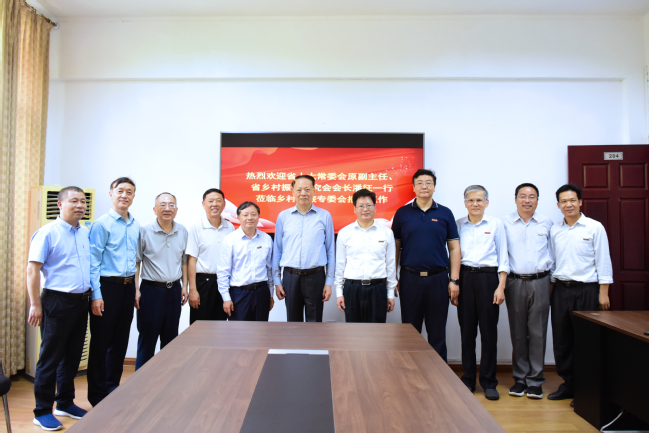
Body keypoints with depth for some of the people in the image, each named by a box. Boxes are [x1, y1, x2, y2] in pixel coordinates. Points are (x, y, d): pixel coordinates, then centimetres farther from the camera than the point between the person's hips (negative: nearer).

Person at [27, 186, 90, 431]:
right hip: (57, 301, -6)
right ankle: (42, 412, 16)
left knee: (72, 356, 15)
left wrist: (93, 296, 14)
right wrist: (35, 305, -14)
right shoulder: (48, 232, -9)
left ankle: (65, 403, 29)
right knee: (50, 358, 3)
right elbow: (33, 269, -11)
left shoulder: (86, 233, 10)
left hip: (81, 301, 6)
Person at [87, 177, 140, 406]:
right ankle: (97, 395, 17)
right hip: (107, 286, -6)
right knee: (101, 342, 4)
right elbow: (93, 262, -11)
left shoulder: (136, 226, 11)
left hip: (128, 287, 6)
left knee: (120, 342, 14)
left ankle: (113, 388, 29)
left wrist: (134, 288, 13)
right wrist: (96, 295, -15)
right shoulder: (102, 224, -8)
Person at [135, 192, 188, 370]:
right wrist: (136, 289, -10)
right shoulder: (144, 231, -6)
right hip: (151, 289, -4)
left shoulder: (182, 231, 6)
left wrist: (184, 285, 8)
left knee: (170, 338, 13)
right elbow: (136, 261, -4)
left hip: (174, 290, 4)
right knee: (147, 338, 4)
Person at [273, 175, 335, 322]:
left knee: (314, 320, 8)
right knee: (293, 320, 13)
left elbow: (330, 251, 3)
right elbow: (277, 250, 8)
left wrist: (329, 282, 0)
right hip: (291, 277, 1)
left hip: (315, 277, -1)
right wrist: (277, 281, 6)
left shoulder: (325, 216, 1)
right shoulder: (283, 216, 4)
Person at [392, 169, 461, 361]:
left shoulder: (445, 213, 5)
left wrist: (454, 280, -2)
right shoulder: (402, 213, 4)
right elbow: (395, 247, 6)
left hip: (438, 279, 0)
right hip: (410, 279, 0)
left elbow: (454, 248, 5)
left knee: (437, 333, 9)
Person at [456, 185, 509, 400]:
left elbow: (503, 257, 3)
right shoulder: (458, 224, 8)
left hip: (488, 278, -1)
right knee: (467, 330, 6)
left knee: (489, 331, 1)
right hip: (465, 278, 2)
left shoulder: (496, 223, 4)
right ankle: (468, 379, 19)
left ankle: (489, 382, 14)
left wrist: (501, 287, -5)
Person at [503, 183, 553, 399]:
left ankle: (535, 380, 14)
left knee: (537, 332, 3)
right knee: (518, 333, 6)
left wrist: (551, 277, 7)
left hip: (539, 282, 1)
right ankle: (520, 378, 18)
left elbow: (552, 251, 15)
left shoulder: (546, 223, 8)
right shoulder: (505, 223, 4)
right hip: (515, 282, 0)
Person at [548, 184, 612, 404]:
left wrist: (603, 292, -7)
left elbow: (603, 262, -3)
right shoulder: (554, 230, 9)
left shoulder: (595, 227, -1)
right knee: (561, 340, 8)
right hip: (561, 290, 4)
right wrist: (551, 287, 9)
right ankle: (568, 384, 22)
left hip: (586, 289, -4)